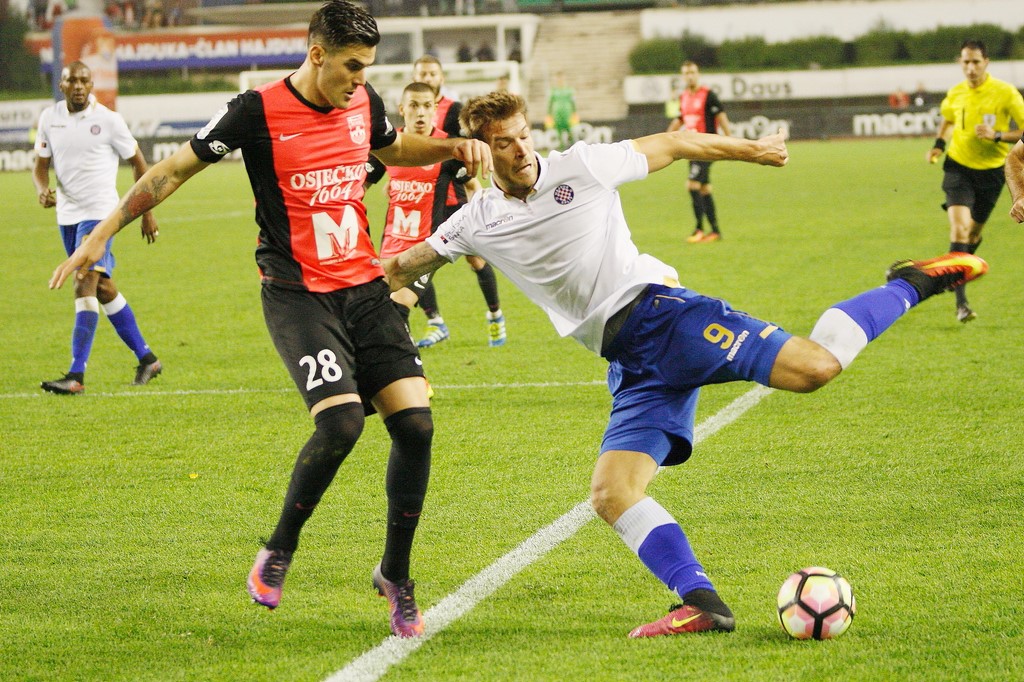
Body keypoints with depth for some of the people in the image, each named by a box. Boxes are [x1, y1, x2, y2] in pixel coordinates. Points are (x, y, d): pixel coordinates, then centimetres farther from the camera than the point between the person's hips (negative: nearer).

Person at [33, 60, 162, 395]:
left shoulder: (108, 120, -7)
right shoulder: (49, 118, 5)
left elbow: (139, 163, 2)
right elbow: (40, 165, 8)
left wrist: (147, 212, 3)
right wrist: (42, 191, -15)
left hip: (100, 213, -6)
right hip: (67, 214, 6)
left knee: (85, 286, -18)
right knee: (103, 289, 13)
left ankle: (76, 375, -22)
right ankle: (146, 358, 27)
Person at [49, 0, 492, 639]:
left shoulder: (364, 104, 5)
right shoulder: (258, 112, -11)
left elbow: (395, 149, 29)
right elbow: (175, 169, -2)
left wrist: (454, 146, 10)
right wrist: (100, 237, -2)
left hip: (365, 285, 5)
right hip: (297, 293, -5)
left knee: (415, 422, -7)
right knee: (341, 420, -24)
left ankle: (396, 575, 11)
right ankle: (278, 552, 1)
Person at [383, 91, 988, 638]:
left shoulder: (582, 167, 0)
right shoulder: (479, 222, 10)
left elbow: (671, 145, 12)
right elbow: (405, 265, 26)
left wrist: (751, 150, 20)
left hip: (659, 309, -5)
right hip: (632, 366, 5)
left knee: (811, 368, -24)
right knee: (611, 494, -13)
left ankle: (912, 286, -2)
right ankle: (702, 603, -14)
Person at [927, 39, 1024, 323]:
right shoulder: (955, 93, -2)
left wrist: (997, 135, -25)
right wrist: (939, 144, 4)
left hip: (991, 171, 0)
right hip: (958, 166, 0)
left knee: (974, 231, 15)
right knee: (959, 227, -18)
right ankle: (961, 302, -22)